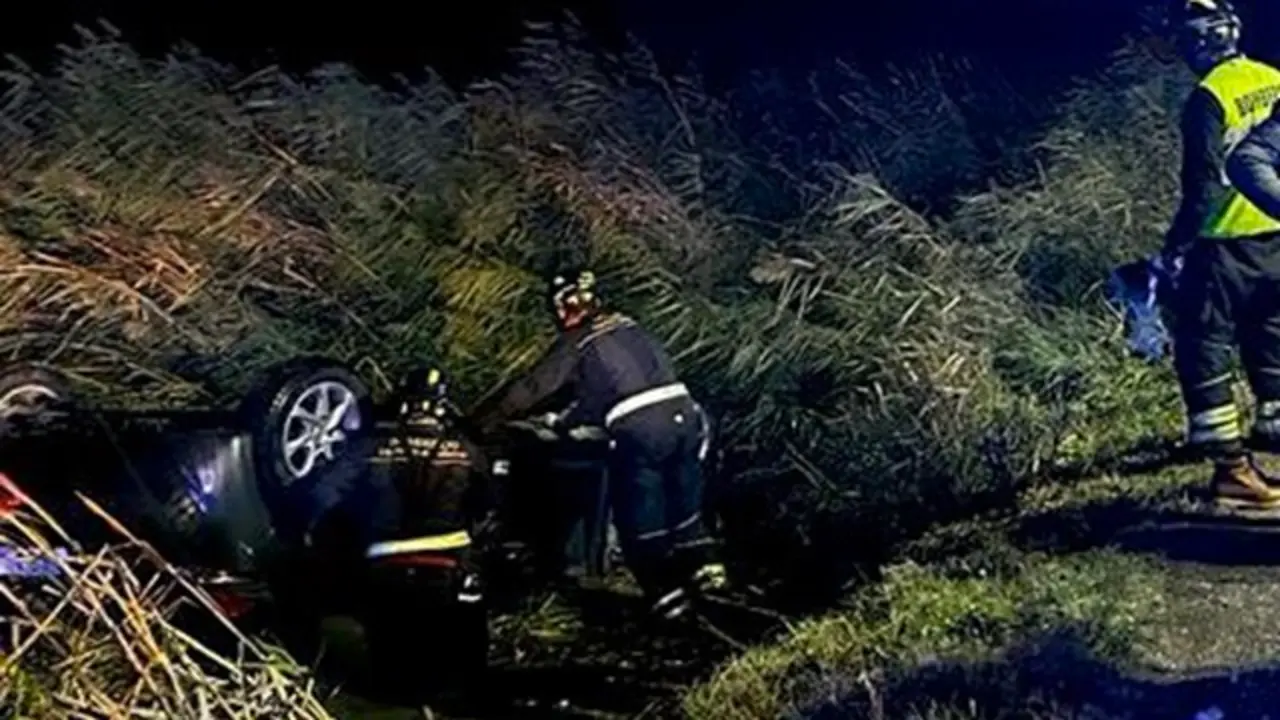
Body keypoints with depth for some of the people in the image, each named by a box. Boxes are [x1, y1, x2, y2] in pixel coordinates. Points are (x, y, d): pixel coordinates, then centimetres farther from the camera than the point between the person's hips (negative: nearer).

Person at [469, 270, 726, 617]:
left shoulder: (576, 344, 3)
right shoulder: (629, 328, 24)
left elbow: (532, 388, 4)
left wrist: (480, 421, 11)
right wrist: (569, 420, 40)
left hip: (639, 431, -6)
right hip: (683, 414, 6)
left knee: (641, 518, 8)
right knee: (683, 501, 24)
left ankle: (666, 591, 8)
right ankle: (703, 566, 23)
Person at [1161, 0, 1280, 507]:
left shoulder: (1208, 99, -17)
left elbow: (1204, 189, -20)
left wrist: (1172, 249, -14)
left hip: (1226, 248, -7)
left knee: (1203, 354, 1)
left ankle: (1234, 469, 1)